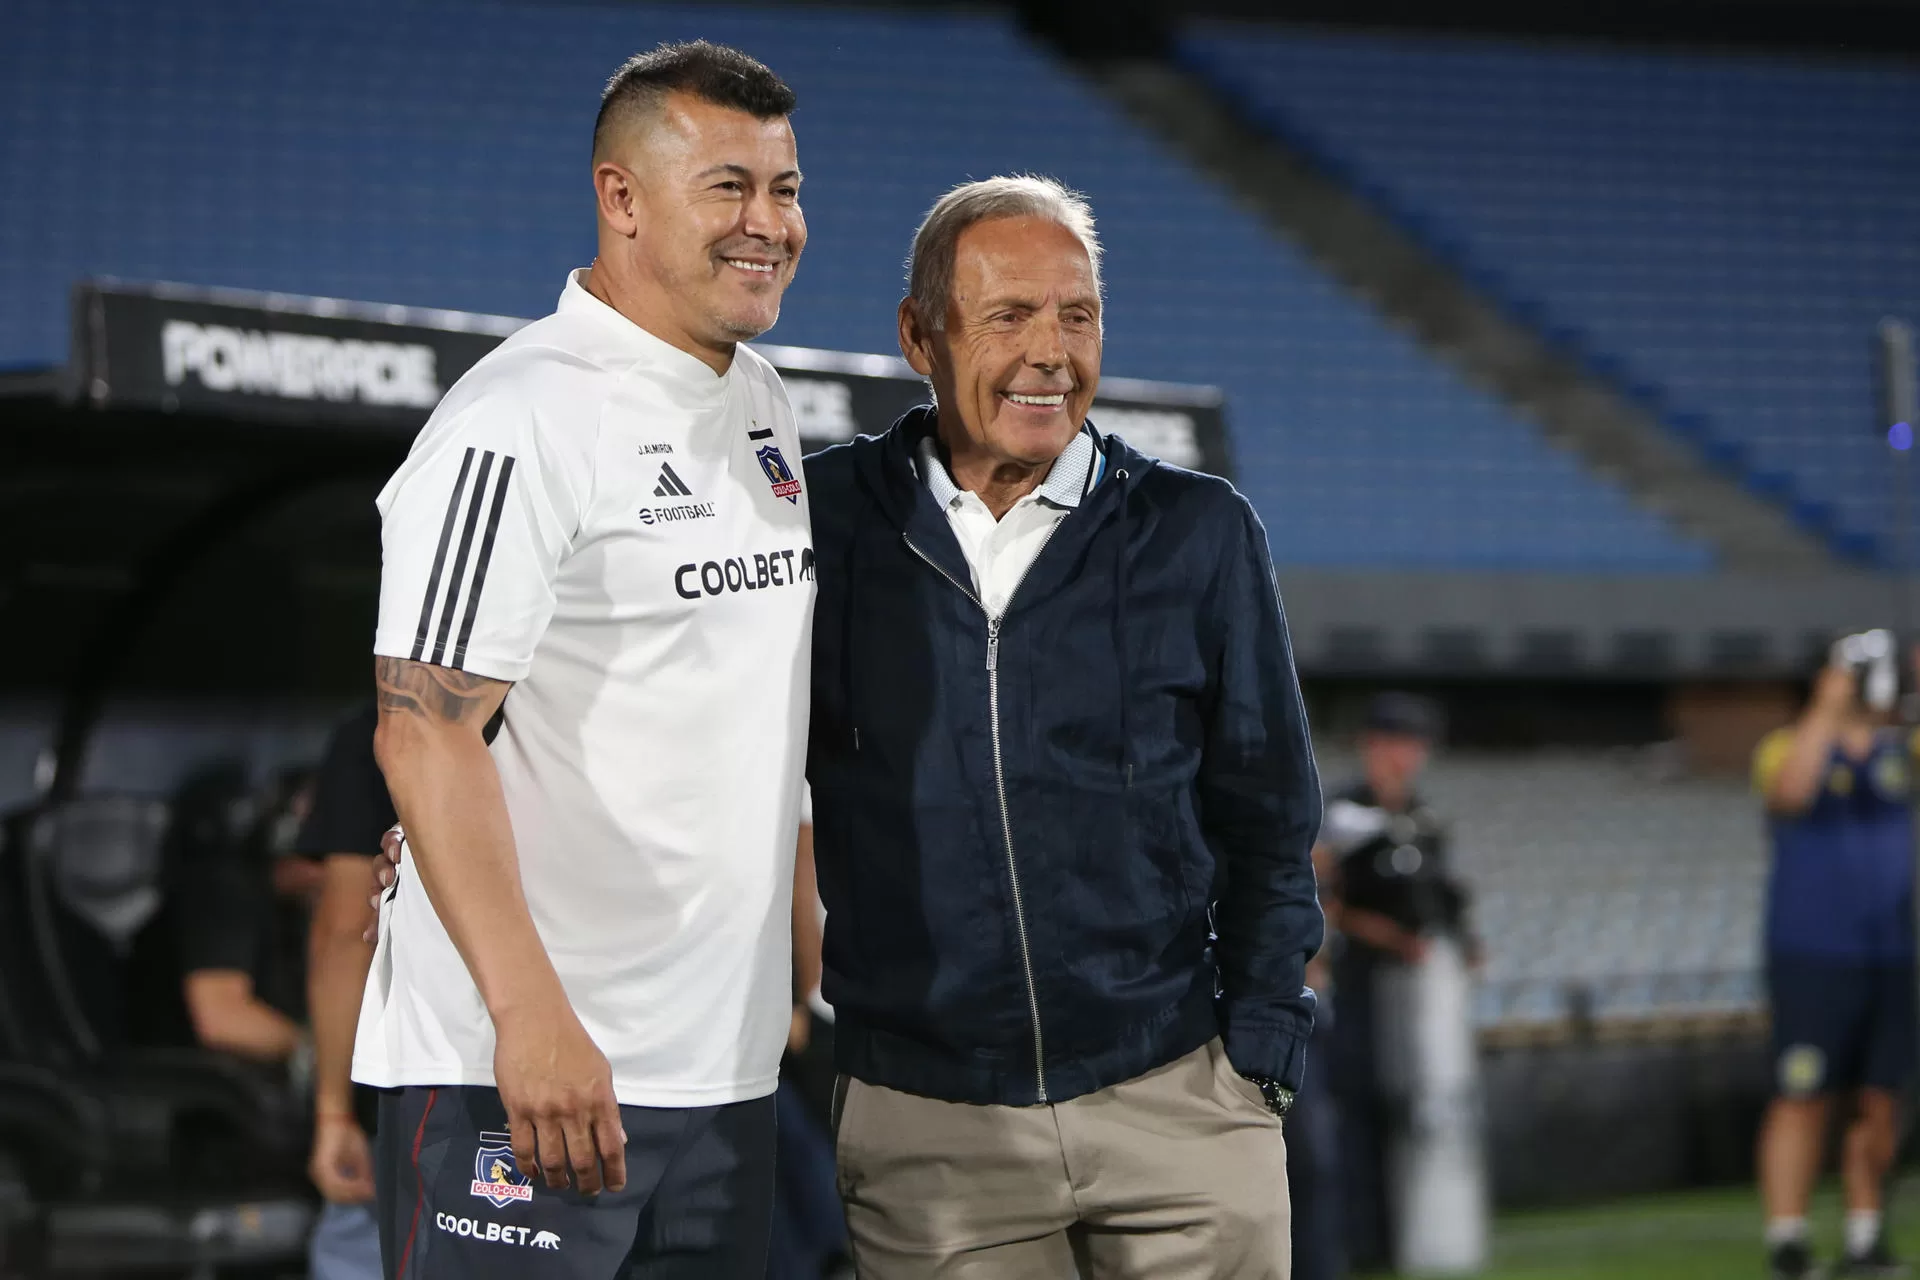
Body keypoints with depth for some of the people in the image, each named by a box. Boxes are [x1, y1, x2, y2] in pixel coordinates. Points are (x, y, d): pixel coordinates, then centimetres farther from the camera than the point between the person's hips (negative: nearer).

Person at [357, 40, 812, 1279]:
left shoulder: (762, 405, 14)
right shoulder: (518, 428, -13)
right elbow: (426, 732, -19)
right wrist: (532, 1016, -26)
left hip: (722, 1068, 8)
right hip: (515, 1076, -8)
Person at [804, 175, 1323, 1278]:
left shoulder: (1201, 535, 4)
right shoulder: (825, 519, 2)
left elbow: (1266, 814, 9)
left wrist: (1258, 1048, 3)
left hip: (1177, 1103, 0)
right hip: (927, 1127, 0)